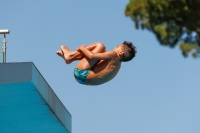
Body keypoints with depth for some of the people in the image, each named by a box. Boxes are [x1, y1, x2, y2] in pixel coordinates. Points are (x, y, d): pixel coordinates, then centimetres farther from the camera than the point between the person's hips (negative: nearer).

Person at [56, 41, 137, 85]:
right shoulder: (117, 65, 15)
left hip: (82, 74, -9)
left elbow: (92, 56, -16)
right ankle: (69, 57, 14)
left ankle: (71, 55, 1)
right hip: (84, 77, 10)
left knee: (100, 46, -7)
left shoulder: (114, 55, -11)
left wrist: (81, 48, 0)